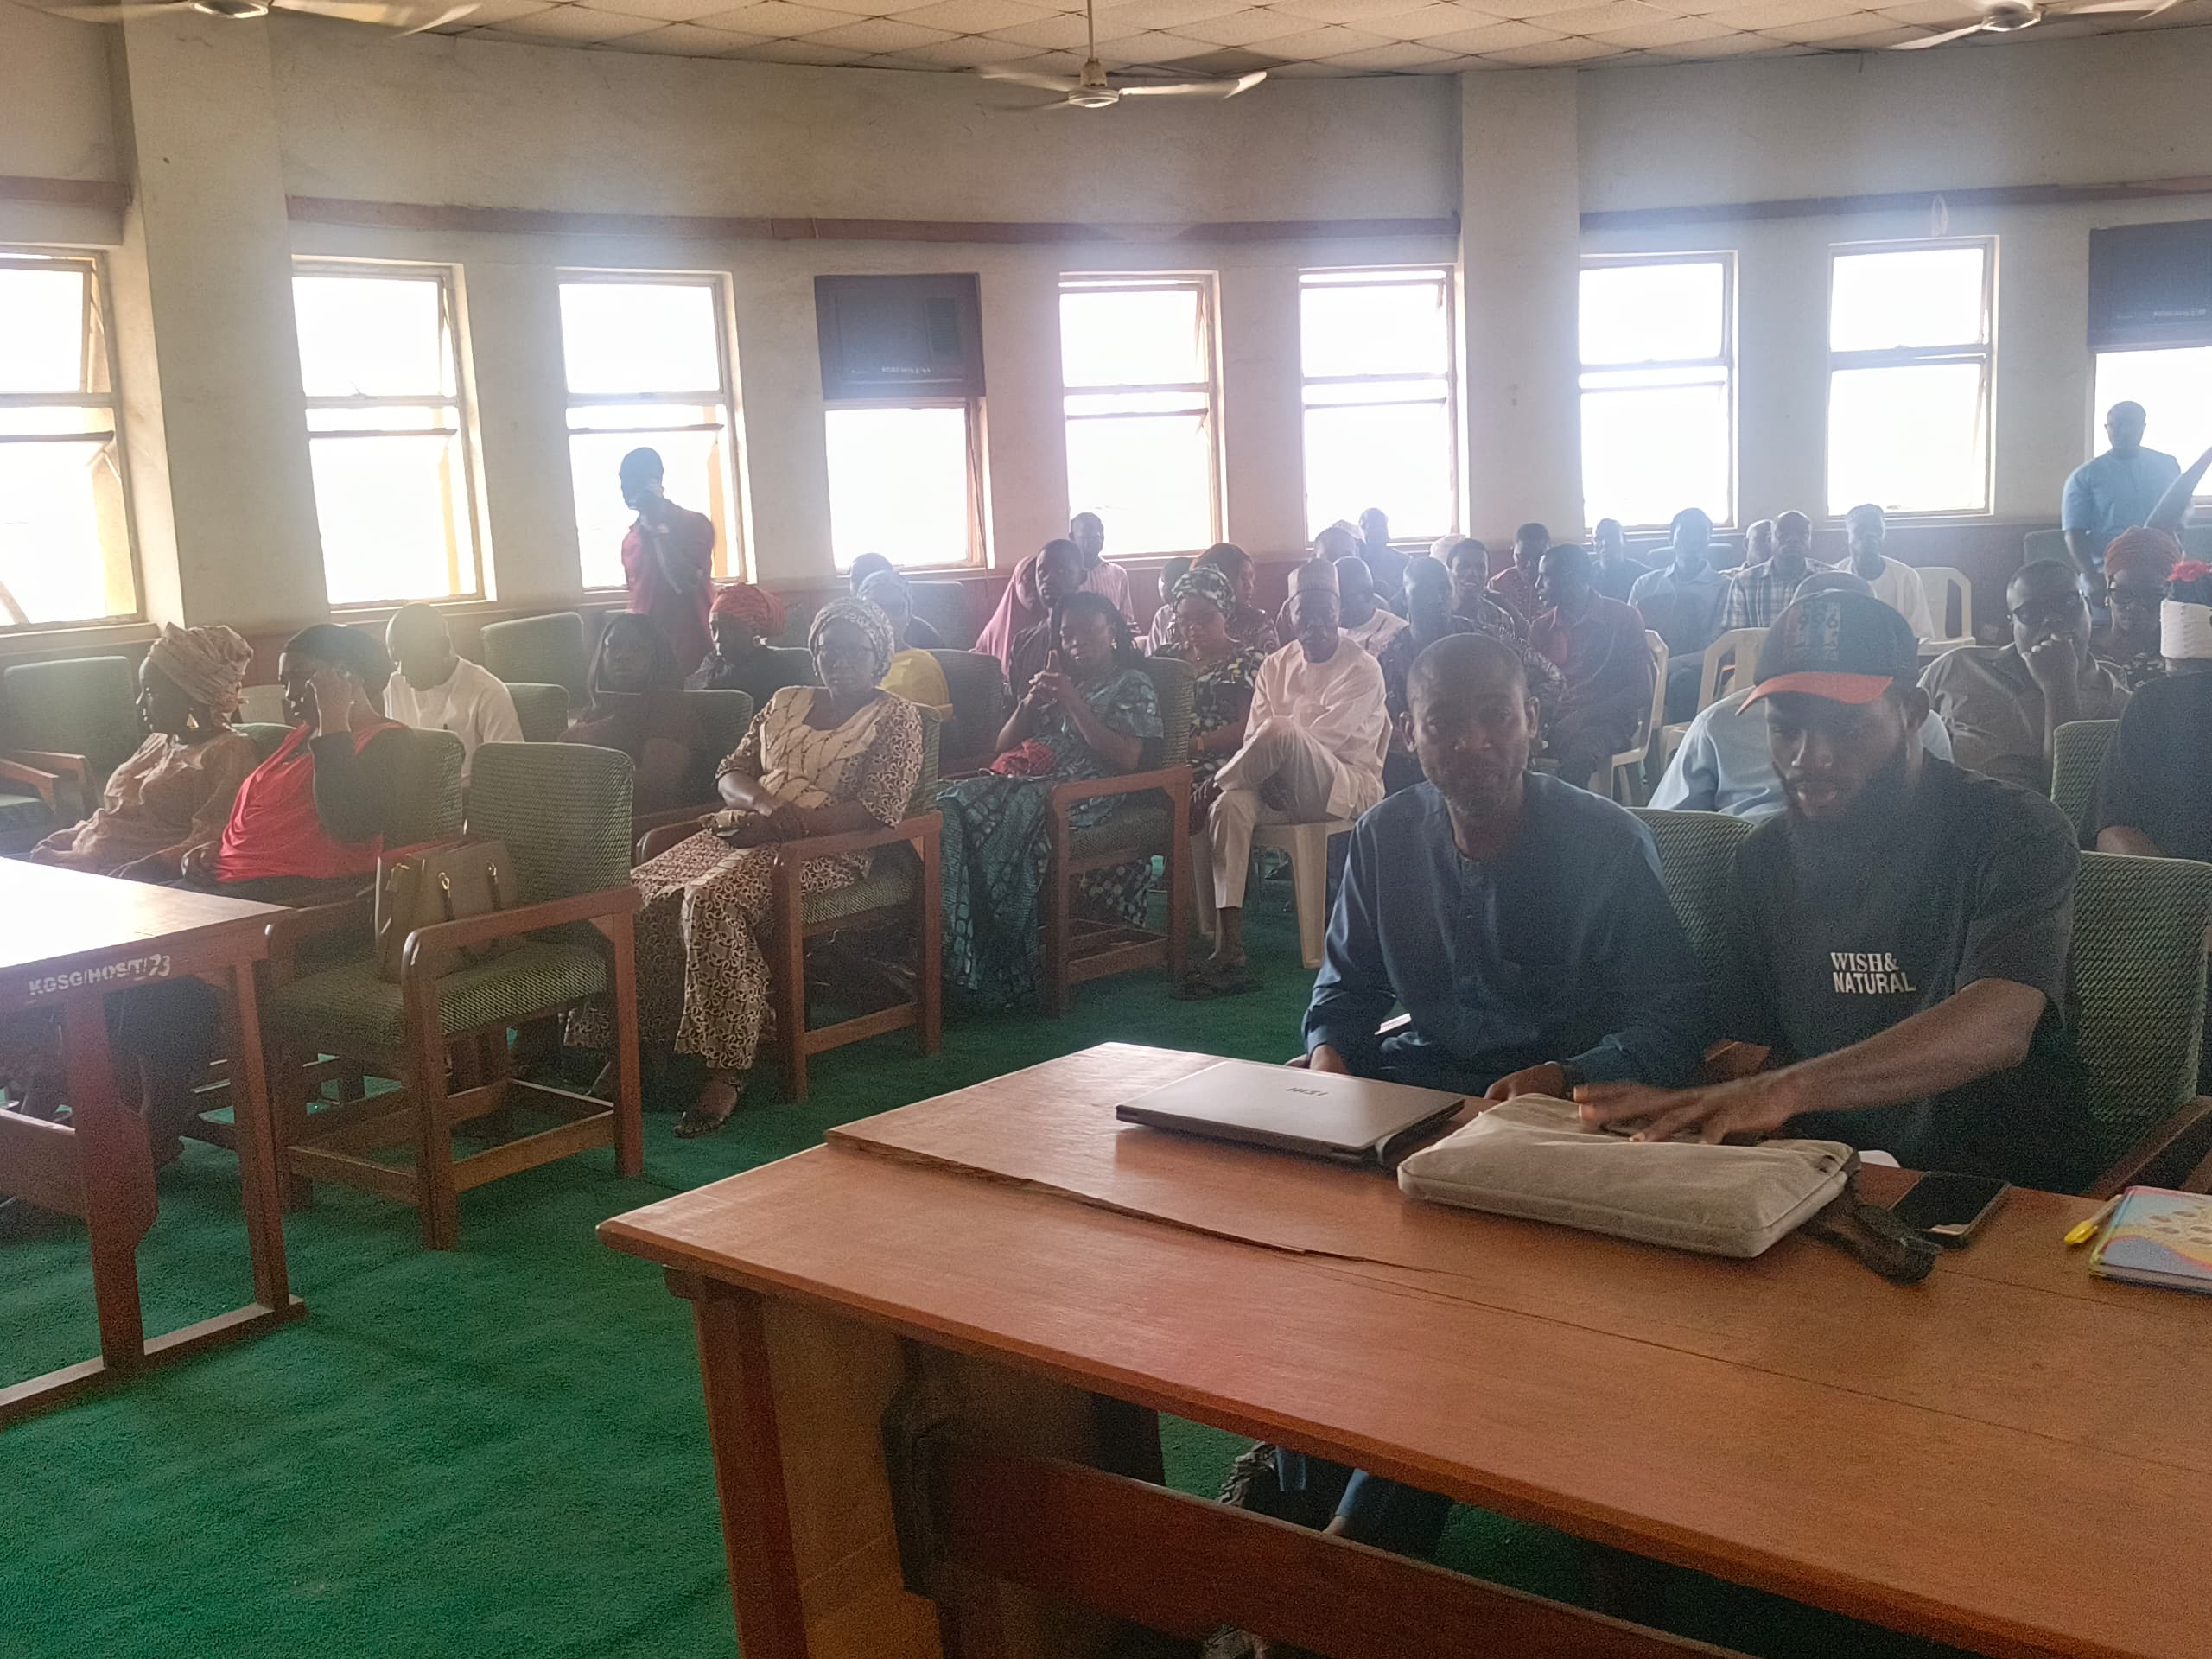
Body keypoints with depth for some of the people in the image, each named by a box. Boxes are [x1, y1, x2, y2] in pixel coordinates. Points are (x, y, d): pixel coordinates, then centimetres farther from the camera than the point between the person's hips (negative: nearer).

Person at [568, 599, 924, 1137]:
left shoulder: (895, 718, 4)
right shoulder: (784, 703, 23)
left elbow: (876, 812, -9)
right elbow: (730, 773, 19)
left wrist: (781, 823, -15)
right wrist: (759, 800, -6)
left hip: (824, 849, -6)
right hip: (743, 833, 6)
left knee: (712, 899, -34)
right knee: (640, 892, -20)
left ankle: (725, 1072, -32)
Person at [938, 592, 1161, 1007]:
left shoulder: (1132, 685, 10)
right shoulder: (1056, 680, 29)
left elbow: (1125, 760, -6)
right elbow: (1003, 747, 25)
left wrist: (1074, 703, -8)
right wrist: (1029, 703, 7)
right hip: (1027, 781, 6)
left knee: (1007, 817, -36)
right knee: (951, 806, -25)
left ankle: (1004, 966, -31)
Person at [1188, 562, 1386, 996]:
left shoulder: (1362, 670, -4)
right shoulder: (1276, 666, 14)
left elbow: (1326, 737, -15)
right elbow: (1253, 738, 7)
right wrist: (1264, 777, -19)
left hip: (1346, 789, -5)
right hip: (1284, 791, 5)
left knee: (1279, 733, -35)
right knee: (1231, 805, -31)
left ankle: (1215, 784, -8)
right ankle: (1230, 951, -36)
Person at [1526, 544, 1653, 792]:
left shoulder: (1623, 618, 0)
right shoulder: (1541, 627, 15)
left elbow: (1641, 691, -5)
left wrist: (1585, 716, -18)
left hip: (1609, 716, -4)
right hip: (1556, 717, 4)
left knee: (1577, 753, -39)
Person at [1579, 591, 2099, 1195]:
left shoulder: (2014, 830, -7)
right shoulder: (1767, 857, 11)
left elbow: (2000, 1024, -25)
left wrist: (1788, 1087, -39)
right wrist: (1692, 1105, -12)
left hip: (2013, 1197, -4)